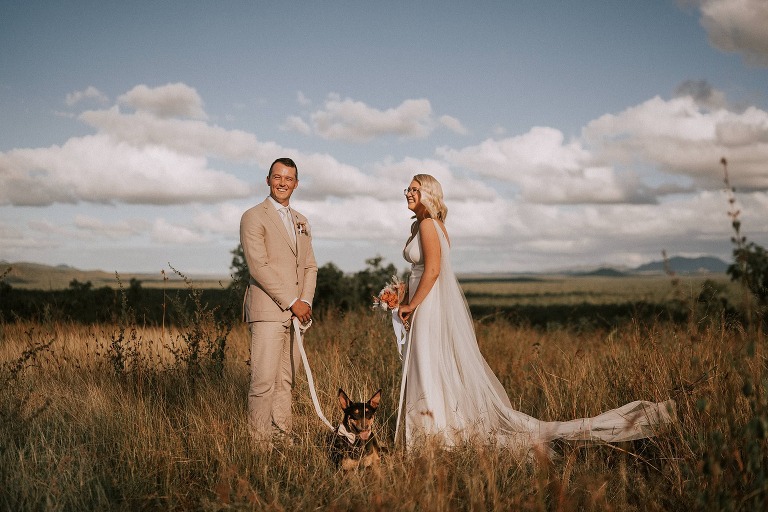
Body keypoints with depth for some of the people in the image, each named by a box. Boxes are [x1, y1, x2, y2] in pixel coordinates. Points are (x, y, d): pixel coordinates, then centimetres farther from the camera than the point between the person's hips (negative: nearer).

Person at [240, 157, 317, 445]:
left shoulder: (301, 222, 20)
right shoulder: (254, 217, -3)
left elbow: (310, 266, 18)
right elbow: (258, 267, -11)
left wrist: (305, 302, 0)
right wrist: (291, 302, -13)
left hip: (296, 312, 7)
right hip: (268, 311, -6)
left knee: (286, 381, 8)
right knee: (264, 381, -9)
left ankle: (282, 435, 14)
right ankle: (259, 440, -3)